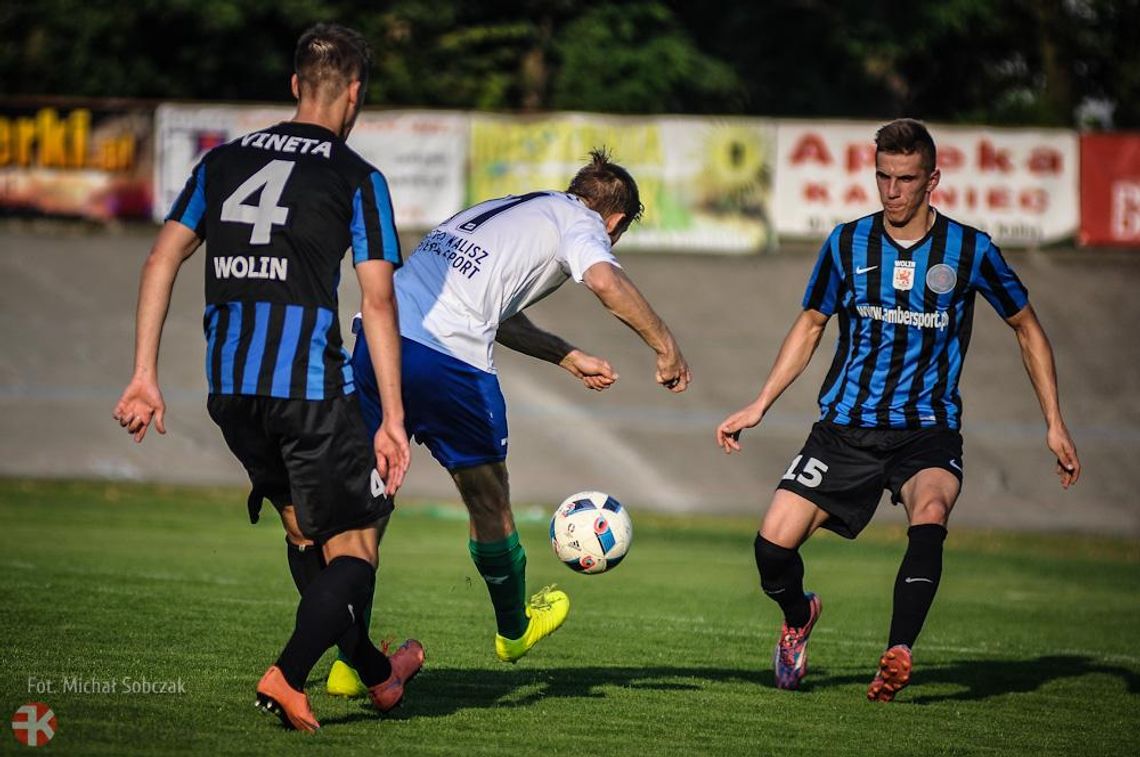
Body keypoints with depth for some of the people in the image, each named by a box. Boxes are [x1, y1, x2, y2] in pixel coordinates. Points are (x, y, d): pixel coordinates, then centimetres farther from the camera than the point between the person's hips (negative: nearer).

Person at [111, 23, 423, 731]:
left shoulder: (225, 160, 13)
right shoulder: (357, 179, -1)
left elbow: (162, 260, 7)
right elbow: (379, 303, -6)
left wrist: (145, 375, 7)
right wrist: (393, 419, -5)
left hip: (230, 390, 6)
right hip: (310, 383, -6)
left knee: (304, 531, 23)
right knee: (353, 550, 3)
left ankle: (375, 673, 35)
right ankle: (288, 676, -17)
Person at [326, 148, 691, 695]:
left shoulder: (506, 209, 31)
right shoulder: (577, 221, 9)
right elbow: (605, 281, -14)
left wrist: (570, 358, 45)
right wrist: (666, 347, -3)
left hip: (377, 338, 7)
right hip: (447, 360, -6)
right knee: (489, 502, 17)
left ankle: (349, 660, 5)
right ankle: (513, 630, 37)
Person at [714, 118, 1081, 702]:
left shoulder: (970, 250, -2)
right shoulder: (847, 244, 2)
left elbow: (1027, 329, 10)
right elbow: (811, 325, 16)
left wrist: (1054, 425, 4)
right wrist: (758, 407, 10)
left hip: (928, 429, -2)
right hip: (846, 425, 2)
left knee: (929, 516, -35)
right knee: (773, 544, -11)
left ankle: (898, 654, -39)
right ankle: (798, 616, 23)